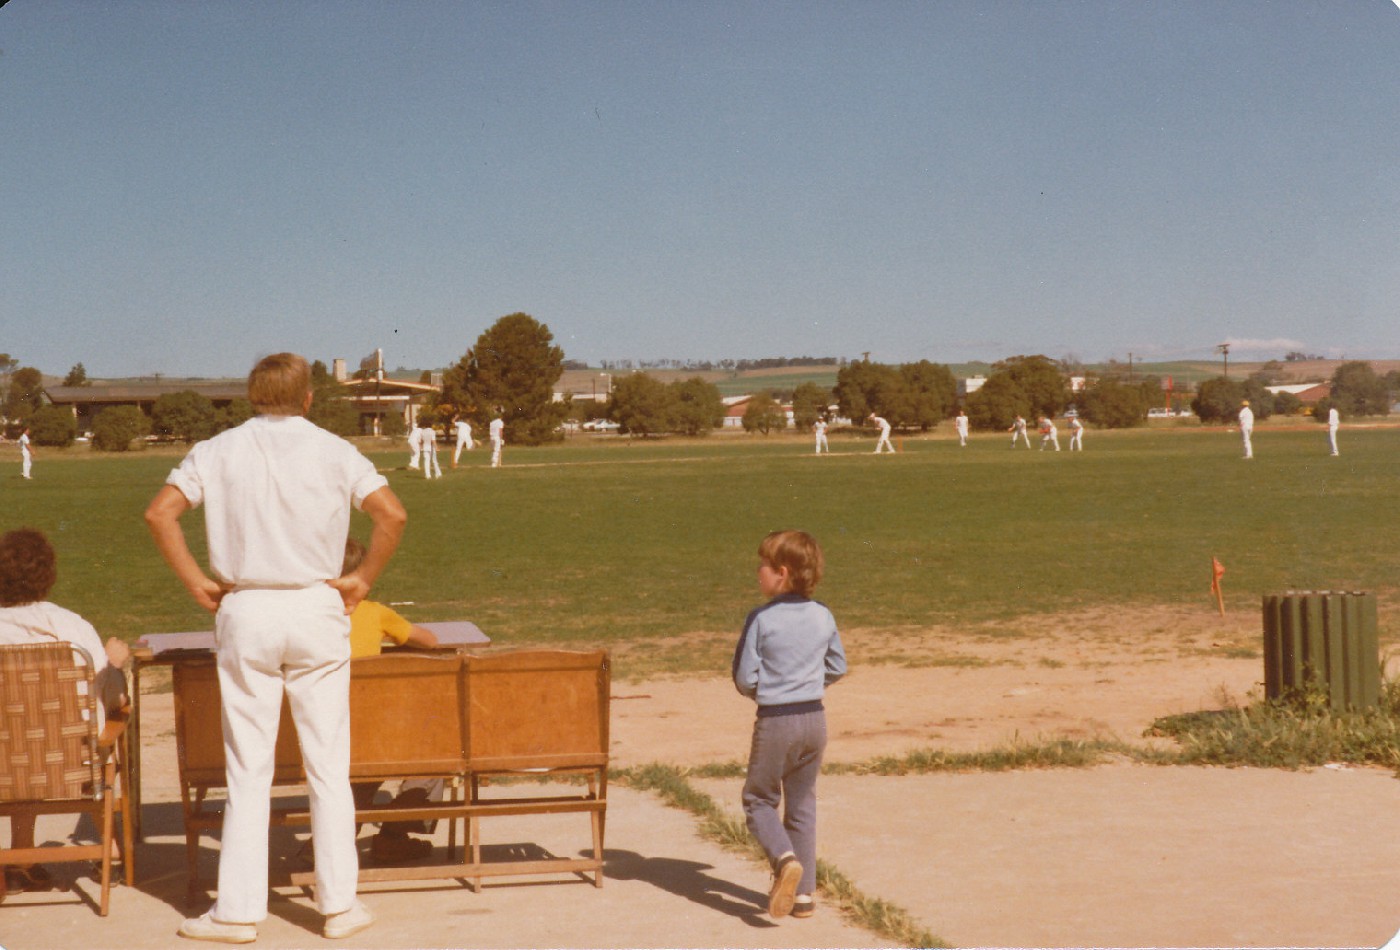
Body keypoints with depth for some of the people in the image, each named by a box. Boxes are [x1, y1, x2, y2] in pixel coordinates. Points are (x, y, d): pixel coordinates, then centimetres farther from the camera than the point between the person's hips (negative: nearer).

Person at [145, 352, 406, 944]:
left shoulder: (219, 451, 3)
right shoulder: (333, 452, 0)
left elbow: (160, 513, -7)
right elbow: (392, 515, -11)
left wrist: (197, 584, -1)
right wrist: (361, 579, -2)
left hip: (245, 612, 0)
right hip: (317, 610, 0)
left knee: (247, 768, 5)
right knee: (328, 765, 6)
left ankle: (239, 910, 7)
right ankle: (339, 905, 9)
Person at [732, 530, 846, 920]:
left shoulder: (761, 619, -13)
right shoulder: (823, 617, 2)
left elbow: (744, 678, -10)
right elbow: (838, 667, 13)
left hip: (775, 722, -5)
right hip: (815, 718, 5)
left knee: (758, 800, 10)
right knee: (802, 806, 14)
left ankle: (785, 859, -16)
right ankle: (804, 892, 15)